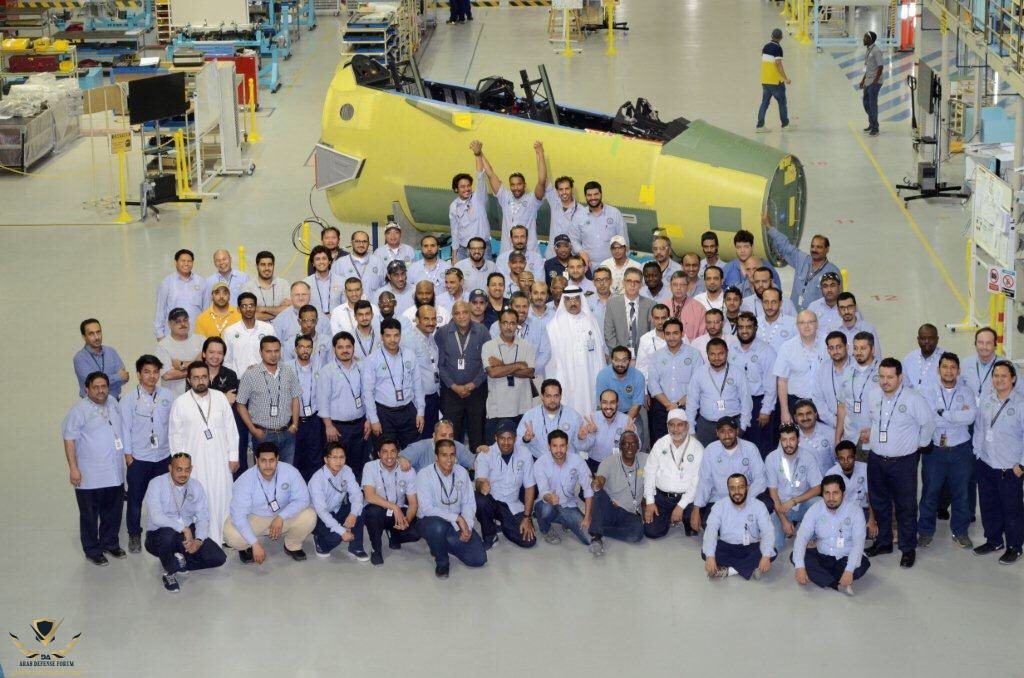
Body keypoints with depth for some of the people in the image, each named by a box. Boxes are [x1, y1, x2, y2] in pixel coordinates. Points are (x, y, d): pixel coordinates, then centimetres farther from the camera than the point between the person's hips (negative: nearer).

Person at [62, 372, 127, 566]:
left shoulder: (113, 404, 7)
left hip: (115, 474, 6)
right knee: (90, 516, 5)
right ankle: (92, 551, 16)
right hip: (90, 477, -6)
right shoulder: (79, 410, -14)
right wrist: (73, 468, -18)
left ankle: (110, 543, 34)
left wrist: (127, 455, 19)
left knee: (113, 513, 17)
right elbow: (69, 439, -14)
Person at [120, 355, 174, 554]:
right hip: (139, 458, -2)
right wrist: (128, 455, -6)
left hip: (164, 456, 2)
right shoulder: (129, 399, -6)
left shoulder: (167, 396, 2)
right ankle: (134, 535, 20)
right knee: (135, 498, 6)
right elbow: (125, 428, -4)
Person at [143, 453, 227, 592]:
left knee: (218, 558, -14)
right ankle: (170, 572, -13)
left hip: (188, 533, 4)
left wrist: (198, 541, -23)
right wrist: (183, 527, -35)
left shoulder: (196, 486, 0)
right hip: (159, 535, -4)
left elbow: (203, 518, -4)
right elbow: (156, 517, -28)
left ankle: (177, 561, 7)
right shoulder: (157, 484, -15)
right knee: (167, 534, -41)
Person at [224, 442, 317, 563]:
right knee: (232, 536, -31)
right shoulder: (245, 481, -25)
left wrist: (280, 517, -32)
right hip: (254, 518, -2)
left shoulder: (290, 472, -21)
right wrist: (255, 544, -35)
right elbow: (238, 515, -28)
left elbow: (302, 499, -17)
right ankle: (247, 547, 8)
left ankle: (292, 546, 6)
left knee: (309, 516, -26)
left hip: (284, 516, 2)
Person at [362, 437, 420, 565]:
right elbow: (369, 496, -28)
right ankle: (376, 548, -9)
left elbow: (413, 503, -8)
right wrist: (394, 507, -35)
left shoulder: (408, 471, -9)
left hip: (399, 512, 2)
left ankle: (394, 537, 15)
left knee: (416, 532, -25)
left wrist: (406, 520, -29)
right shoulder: (370, 467, -15)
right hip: (377, 513, -2)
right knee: (373, 510, -37)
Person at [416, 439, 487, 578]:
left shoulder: (461, 473, -1)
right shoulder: (424, 475, -15)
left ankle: (448, 543, 17)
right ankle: (441, 561, -9)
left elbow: (469, 503, 1)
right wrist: (457, 518, -25)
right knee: (438, 527, -41)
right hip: (431, 522, -4)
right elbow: (427, 509, -22)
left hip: (458, 524, 4)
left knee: (479, 559, -12)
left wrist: (467, 527, -16)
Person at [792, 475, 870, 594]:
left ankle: (822, 577, -18)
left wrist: (849, 570, -34)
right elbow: (801, 537, -13)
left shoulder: (855, 510, -12)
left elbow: (858, 542, -20)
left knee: (862, 564, -34)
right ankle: (838, 584, -28)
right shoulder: (815, 510, -5)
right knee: (795, 556, -23)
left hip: (846, 558, -3)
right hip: (822, 557, 3)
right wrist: (800, 566, -29)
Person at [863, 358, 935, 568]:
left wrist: (920, 444, 3)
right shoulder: (872, 395, -1)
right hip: (876, 460, 5)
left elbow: (928, 424, -5)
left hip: (903, 462, -5)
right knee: (879, 503, 17)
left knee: (906, 507, 2)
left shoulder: (913, 399, -16)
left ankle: (908, 549, 14)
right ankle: (883, 542, 33)